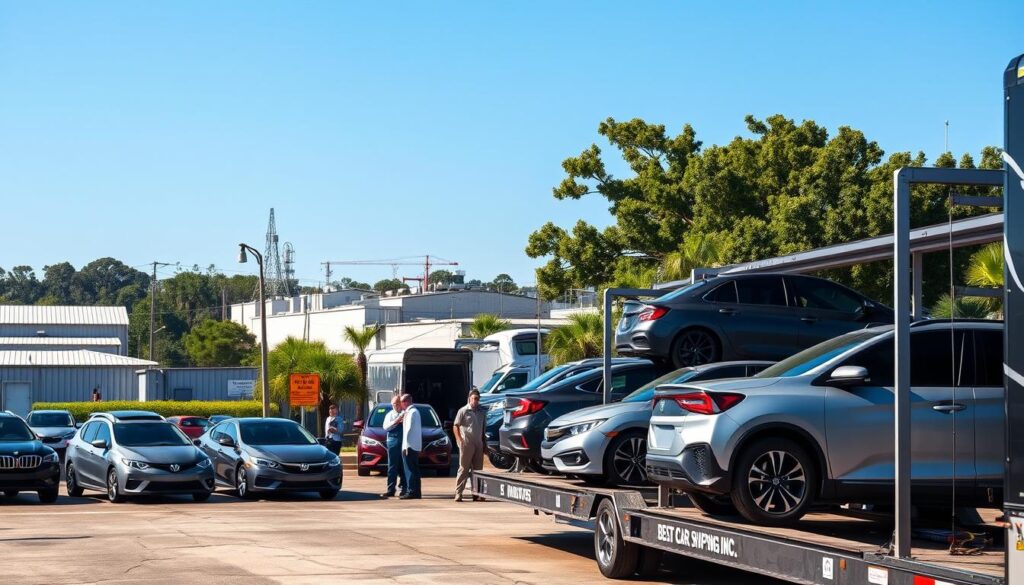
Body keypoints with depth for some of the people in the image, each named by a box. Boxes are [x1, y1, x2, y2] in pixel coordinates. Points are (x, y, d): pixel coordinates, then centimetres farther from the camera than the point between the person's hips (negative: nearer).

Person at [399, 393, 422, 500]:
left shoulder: (411, 412, -13)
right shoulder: (415, 411, 16)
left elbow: (408, 430, -18)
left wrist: (406, 445, -18)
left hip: (410, 446, -10)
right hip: (416, 446, 10)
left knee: (410, 470, -8)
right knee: (415, 470, 12)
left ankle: (411, 492, -9)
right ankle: (417, 492, 14)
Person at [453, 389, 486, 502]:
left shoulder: (482, 412, 12)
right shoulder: (463, 411, -3)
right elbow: (456, 426, -4)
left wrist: (484, 442, 14)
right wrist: (460, 440, -14)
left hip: (479, 444, 5)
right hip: (467, 443, -5)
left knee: (478, 469, 7)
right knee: (464, 469, -5)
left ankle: (476, 493, 12)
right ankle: (458, 493, -4)